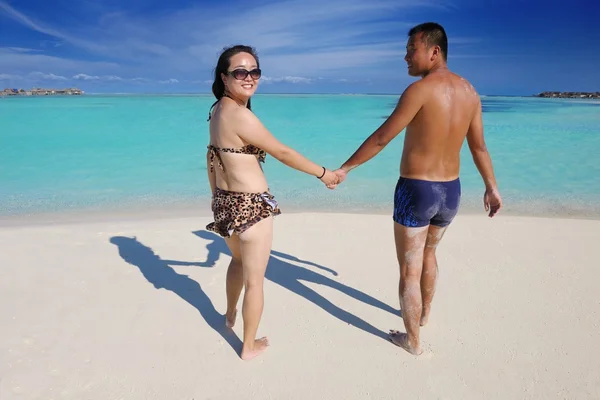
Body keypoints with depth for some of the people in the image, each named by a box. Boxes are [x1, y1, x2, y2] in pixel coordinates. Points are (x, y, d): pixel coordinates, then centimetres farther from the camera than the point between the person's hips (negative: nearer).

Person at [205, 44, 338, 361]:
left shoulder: (217, 110, 5)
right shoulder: (240, 115, -23)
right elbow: (282, 153, -16)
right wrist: (323, 173, -4)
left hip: (224, 202, 9)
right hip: (251, 207, -9)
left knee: (238, 259, 33)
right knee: (254, 280, 9)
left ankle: (230, 315, 55)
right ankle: (249, 346, 28)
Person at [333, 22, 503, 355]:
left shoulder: (420, 90, -17)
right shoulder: (469, 92, 5)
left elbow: (381, 138, -16)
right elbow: (479, 147, 12)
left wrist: (344, 169, -7)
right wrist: (492, 187, 22)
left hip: (415, 191, -7)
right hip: (450, 192, 8)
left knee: (409, 269, 8)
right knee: (428, 252, 30)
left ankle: (413, 341, 22)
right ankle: (423, 313, 49)